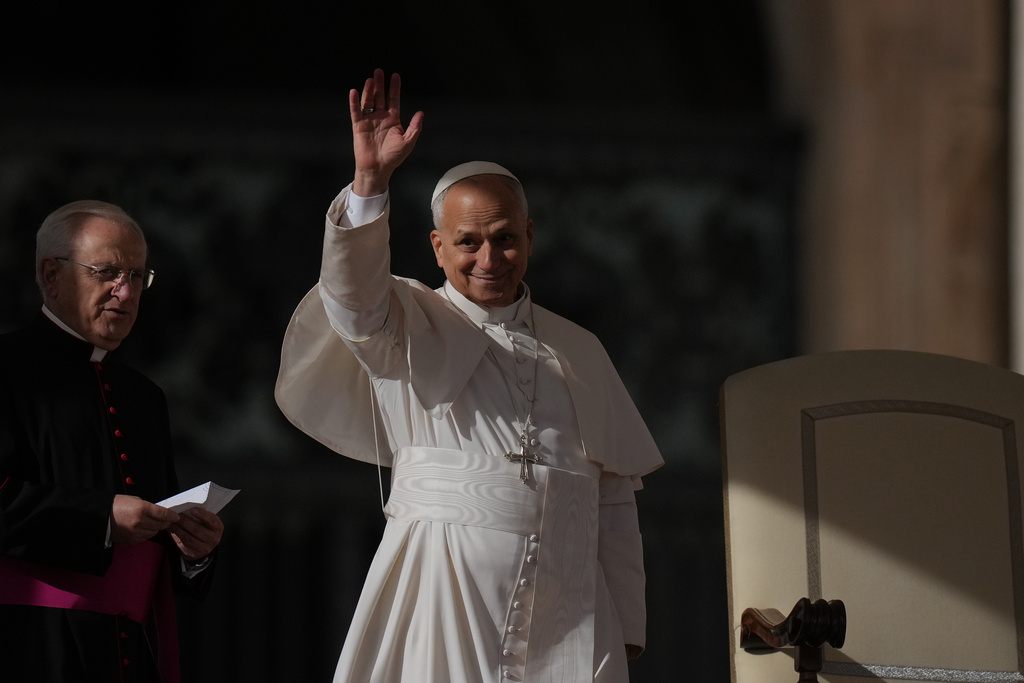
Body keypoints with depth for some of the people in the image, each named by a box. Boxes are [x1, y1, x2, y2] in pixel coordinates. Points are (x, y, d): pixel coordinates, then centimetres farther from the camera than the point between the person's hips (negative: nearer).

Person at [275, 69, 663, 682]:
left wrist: (626, 625, 11)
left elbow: (614, 499, 16)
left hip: (564, 615, 3)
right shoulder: (409, 327, 8)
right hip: (442, 605, -2)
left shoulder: (580, 352, 17)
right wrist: (370, 183, -29)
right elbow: (355, 299, -15)